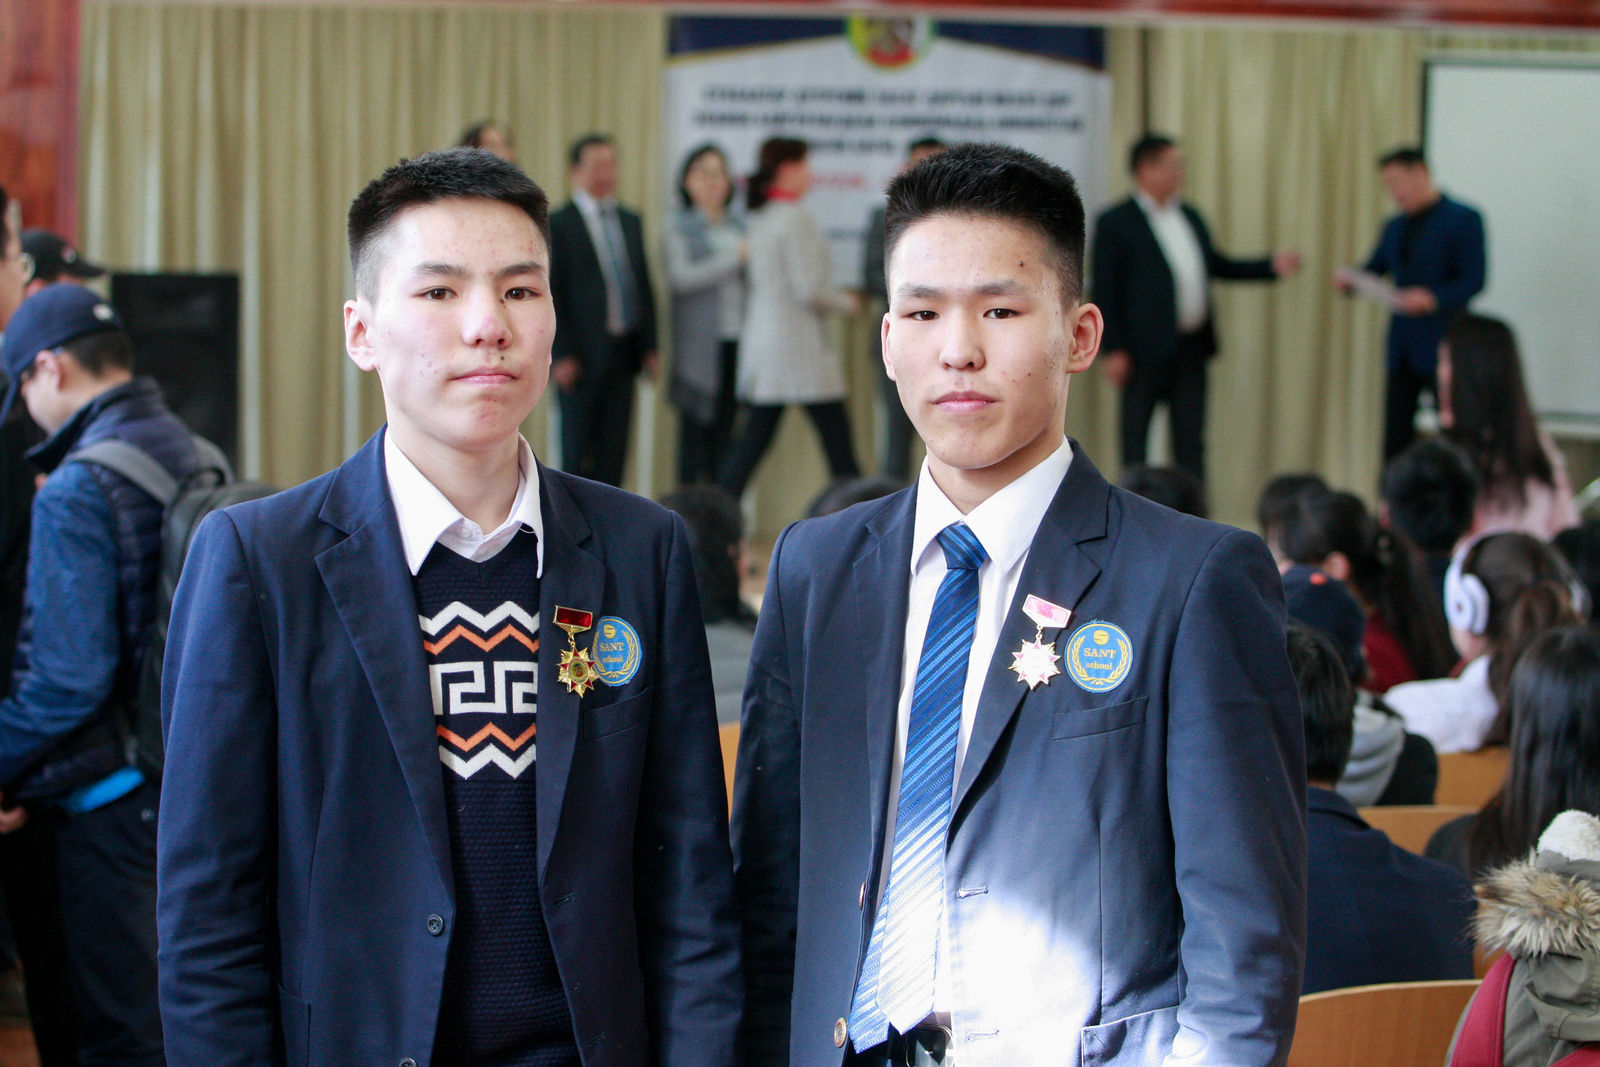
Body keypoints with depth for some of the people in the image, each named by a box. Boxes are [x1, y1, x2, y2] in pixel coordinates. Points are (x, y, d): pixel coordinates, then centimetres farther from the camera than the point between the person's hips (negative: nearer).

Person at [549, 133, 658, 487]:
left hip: (623, 352, 5)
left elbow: (644, 285, 16)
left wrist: (649, 345, 9)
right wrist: (562, 355, -13)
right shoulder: (558, 225, -4)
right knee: (578, 446, -1)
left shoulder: (631, 221, 16)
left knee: (614, 444, 5)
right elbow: (552, 294, -7)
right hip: (581, 354, -5)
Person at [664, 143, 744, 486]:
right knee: (696, 429, -4)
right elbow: (680, 277, -12)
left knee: (728, 429, 2)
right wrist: (734, 259, -14)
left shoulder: (739, 227, 16)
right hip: (700, 347, -4)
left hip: (737, 342, 4)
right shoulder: (678, 229, 2)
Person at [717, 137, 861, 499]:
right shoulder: (795, 218, -14)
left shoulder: (758, 217, 12)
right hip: (799, 345, -8)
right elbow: (808, 289, -18)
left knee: (753, 440, 7)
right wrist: (846, 302, -1)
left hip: (761, 342, 8)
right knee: (837, 440, 1)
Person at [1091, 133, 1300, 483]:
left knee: (1190, 440, 8)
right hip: (1146, 350, -6)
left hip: (1192, 348, 7)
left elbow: (1217, 266, 23)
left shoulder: (1190, 217, 14)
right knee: (1135, 436, 2)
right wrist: (1113, 349, -17)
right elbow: (1104, 291, -10)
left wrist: (1272, 265, 11)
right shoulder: (1115, 222, -7)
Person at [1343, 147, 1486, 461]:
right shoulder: (1395, 227, 17)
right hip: (1402, 349, 6)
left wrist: (1434, 299, -27)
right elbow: (1374, 270, 17)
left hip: (1442, 348, -6)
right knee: (1395, 434, 3)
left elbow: (1475, 280, -12)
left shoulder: (1463, 219, -4)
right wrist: (1348, 280, -5)